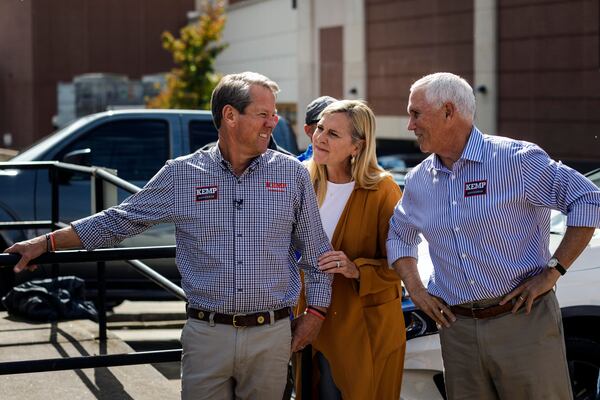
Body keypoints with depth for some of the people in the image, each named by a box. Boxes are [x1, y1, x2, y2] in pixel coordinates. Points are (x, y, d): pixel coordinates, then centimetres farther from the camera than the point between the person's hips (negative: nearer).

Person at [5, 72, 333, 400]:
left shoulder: (292, 174, 3)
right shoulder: (181, 174, 1)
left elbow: (316, 253, 10)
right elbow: (118, 221, 9)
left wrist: (315, 313, 4)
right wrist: (48, 243, 7)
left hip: (271, 336, 1)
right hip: (207, 334, 0)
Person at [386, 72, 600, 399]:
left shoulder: (516, 158, -8)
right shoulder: (418, 181, 10)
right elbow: (399, 235, 26)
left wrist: (553, 271, -12)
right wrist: (414, 288, 10)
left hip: (523, 321, -5)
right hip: (457, 331, 5)